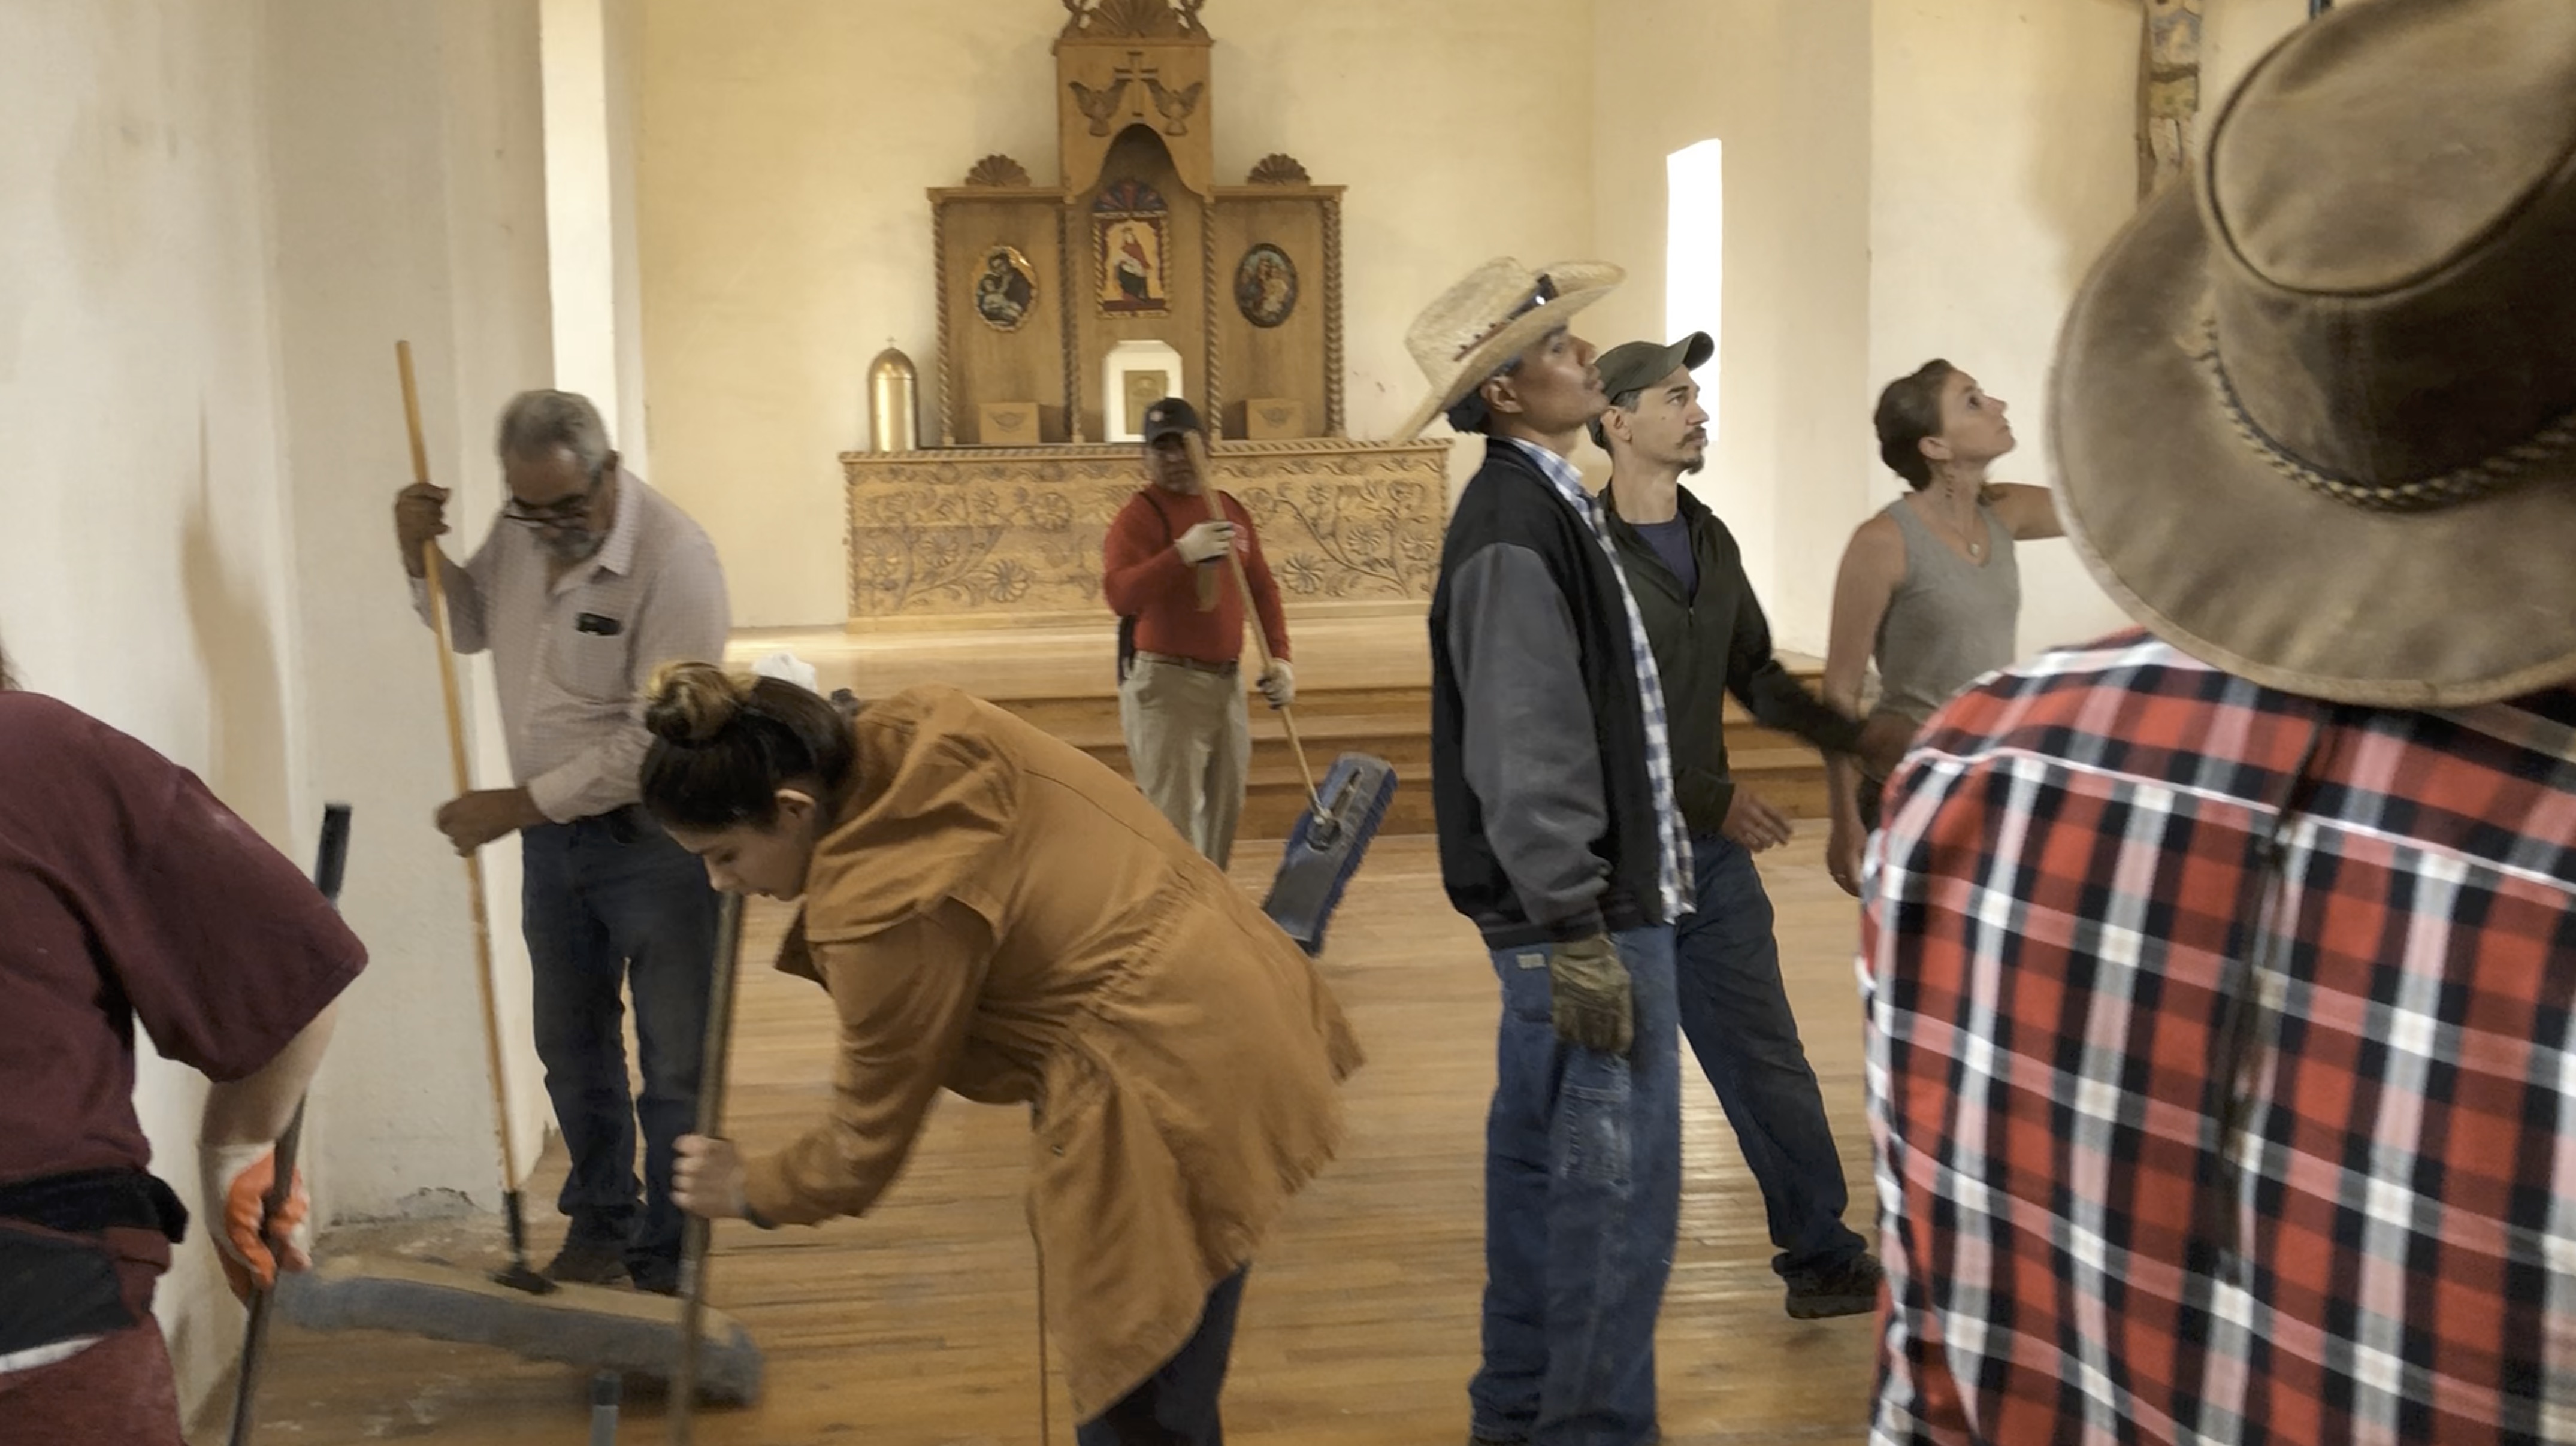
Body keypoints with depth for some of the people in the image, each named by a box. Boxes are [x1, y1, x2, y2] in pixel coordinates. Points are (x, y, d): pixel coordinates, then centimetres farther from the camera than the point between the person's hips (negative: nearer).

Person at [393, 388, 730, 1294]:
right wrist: (421, 556, -1)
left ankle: (663, 1266, 14)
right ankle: (598, 1228, 37)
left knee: (675, 1070, -1)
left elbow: (654, 742, -25)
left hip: (653, 839, -7)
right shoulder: (519, 531, -1)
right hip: (552, 833, 7)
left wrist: (519, 804, -21)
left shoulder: (672, 557, -23)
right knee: (574, 1050, 19)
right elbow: (471, 626, 19)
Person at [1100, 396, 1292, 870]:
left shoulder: (1232, 511, 12)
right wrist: (1182, 553, -35)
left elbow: (1263, 588, 17)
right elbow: (1119, 595, -25)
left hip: (1227, 680, 7)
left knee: (1225, 809, 17)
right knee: (1172, 818, -9)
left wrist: (1279, 656, 5)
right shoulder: (1138, 516, -11)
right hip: (1165, 683, -7)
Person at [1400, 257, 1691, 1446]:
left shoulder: (1539, 507, 13)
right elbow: (1524, 760, -22)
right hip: (1581, 911, -10)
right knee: (1616, 1183, -4)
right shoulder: (1514, 530, -18)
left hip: (1575, 903, 10)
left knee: (1546, 1165, 17)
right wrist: (1578, 933, -22)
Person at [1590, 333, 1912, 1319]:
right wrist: (1715, 796, -19)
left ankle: (1821, 1256, 20)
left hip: (1711, 850, 6)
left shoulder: (1709, 539, 8)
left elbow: (1755, 675, 18)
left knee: (1769, 1061, 10)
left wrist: (1854, 736, 4)